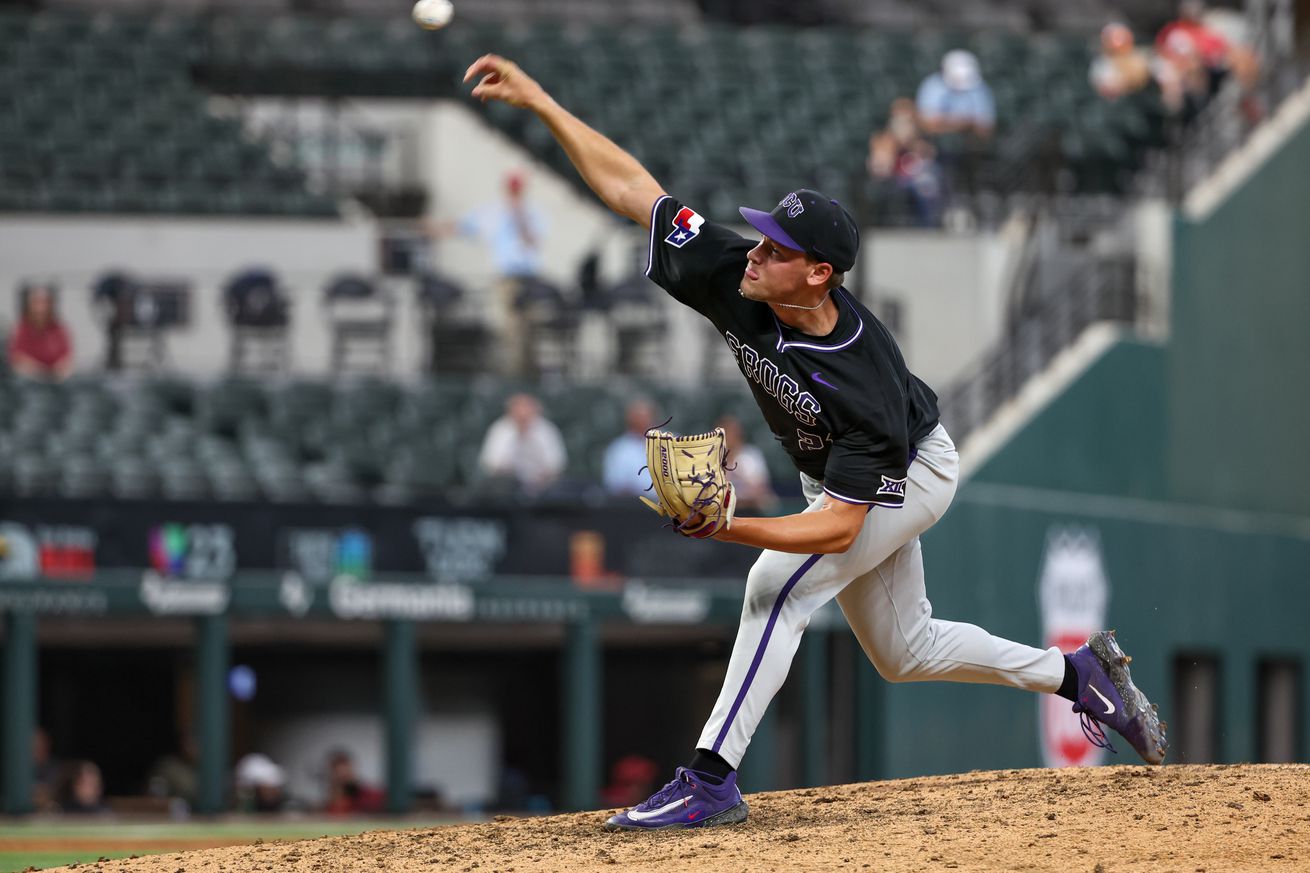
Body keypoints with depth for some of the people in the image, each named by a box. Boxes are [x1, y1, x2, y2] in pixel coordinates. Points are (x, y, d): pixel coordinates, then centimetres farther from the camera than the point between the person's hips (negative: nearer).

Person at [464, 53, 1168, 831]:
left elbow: (839, 527, -39)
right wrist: (541, 103, -31)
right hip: (832, 477, 8)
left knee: (778, 586, -26)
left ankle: (712, 780, -26)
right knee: (902, 651, 18)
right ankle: (1078, 673, 34)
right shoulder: (732, 277, -28)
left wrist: (733, 528, -52)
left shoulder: (863, 382, -41)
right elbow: (631, 188, -24)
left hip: (911, 475, -8)